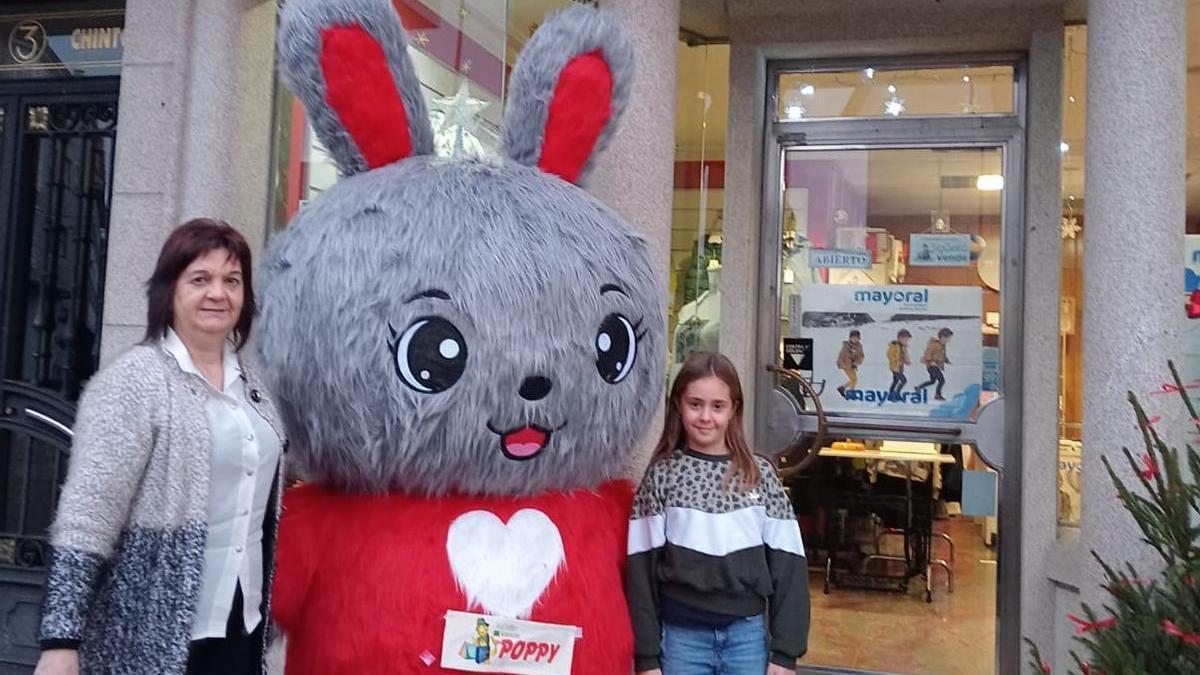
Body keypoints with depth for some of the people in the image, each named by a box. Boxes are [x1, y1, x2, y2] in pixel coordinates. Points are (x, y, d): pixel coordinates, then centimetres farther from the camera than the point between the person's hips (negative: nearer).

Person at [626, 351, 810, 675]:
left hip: (747, 635, 1)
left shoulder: (761, 474, 0)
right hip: (681, 636, -1)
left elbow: (787, 565, 1)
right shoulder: (661, 475, -3)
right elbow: (641, 569, -2)